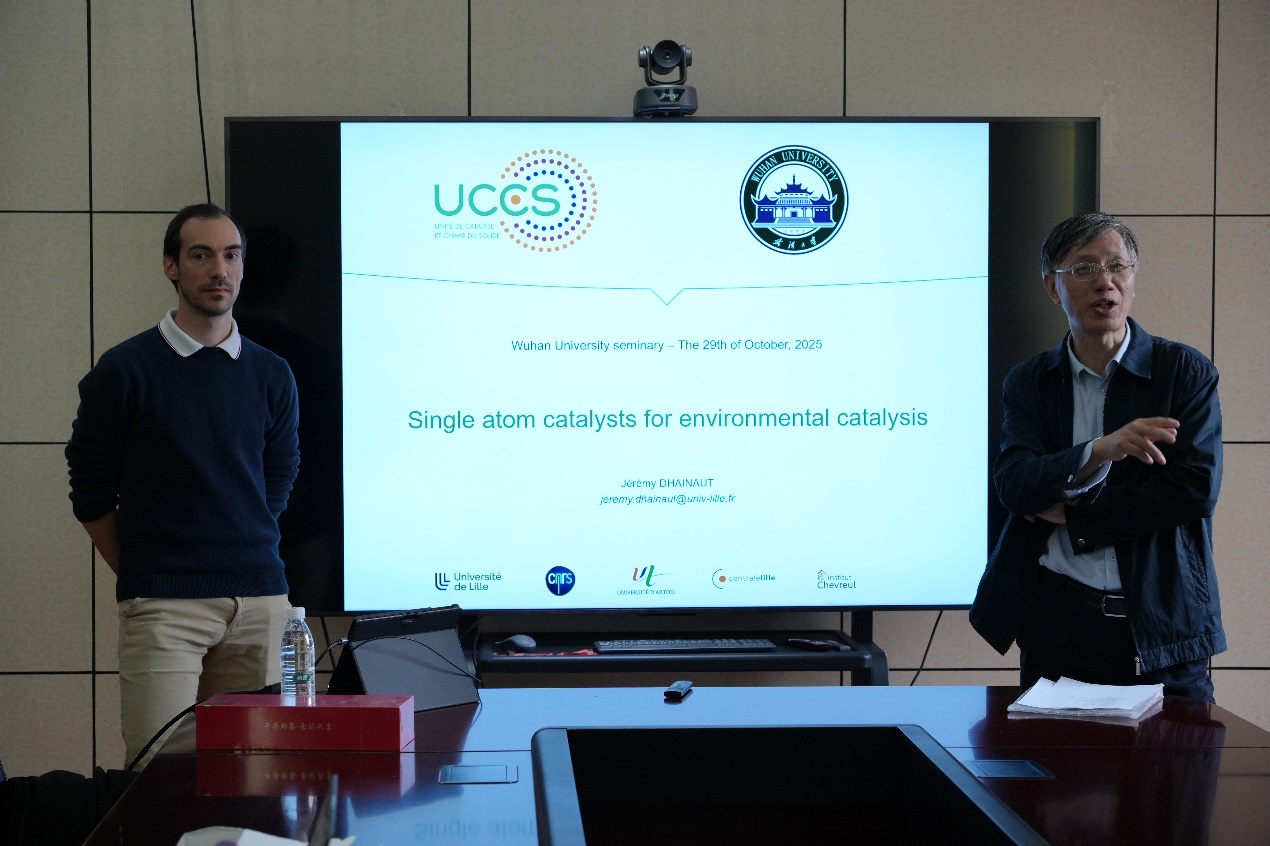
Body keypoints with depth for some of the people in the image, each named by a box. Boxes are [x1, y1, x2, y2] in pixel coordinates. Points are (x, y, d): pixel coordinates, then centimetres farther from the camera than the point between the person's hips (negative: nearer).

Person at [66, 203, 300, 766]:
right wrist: (139, 577, 6)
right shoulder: (124, 371, 1)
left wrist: (250, 559, 13)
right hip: (162, 607, -3)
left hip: (259, 599, 3)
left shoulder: (270, 376, 11)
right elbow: (91, 494, 5)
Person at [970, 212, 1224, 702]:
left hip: (1162, 628, -1)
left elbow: (1196, 487, -9)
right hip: (1058, 620, 1)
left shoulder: (1186, 371, 2)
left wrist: (1071, 514, -8)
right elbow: (1013, 486, -7)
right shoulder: (1028, 383, 8)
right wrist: (1099, 452, -25)